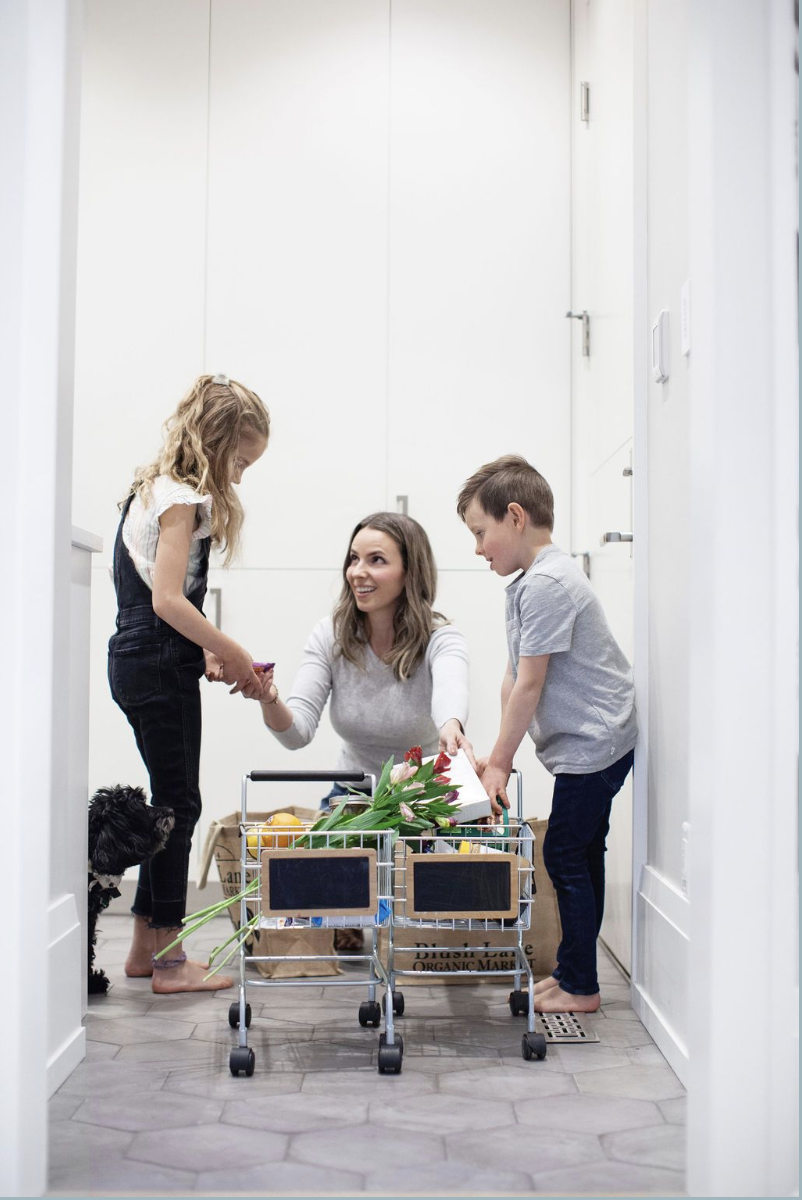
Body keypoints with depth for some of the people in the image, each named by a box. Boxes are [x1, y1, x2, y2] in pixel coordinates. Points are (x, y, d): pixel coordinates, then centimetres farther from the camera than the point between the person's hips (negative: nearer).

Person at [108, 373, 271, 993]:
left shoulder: (152, 490, 17)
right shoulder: (185, 499, -13)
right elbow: (168, 600, -22)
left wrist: (210, 654, 9)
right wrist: (232, 654, -15)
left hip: (137, 659, 10)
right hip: (161, 667, -10)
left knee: (170, 801, 14)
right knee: (179, 803, -3)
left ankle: (146, 947, 22)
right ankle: (169, 960, 5)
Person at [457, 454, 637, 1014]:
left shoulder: (546, 582, -20)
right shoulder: (529, 581, 12)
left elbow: (530, 685, -19)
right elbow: (515, 679, 11)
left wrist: (499, 762, -12)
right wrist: (499, 758, 8)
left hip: (592, 742, -10)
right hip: (593, 741, 10)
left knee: (565, 856, -4)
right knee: (581, 855, 15)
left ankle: (580, 987, 7)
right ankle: (574, 973, 25)